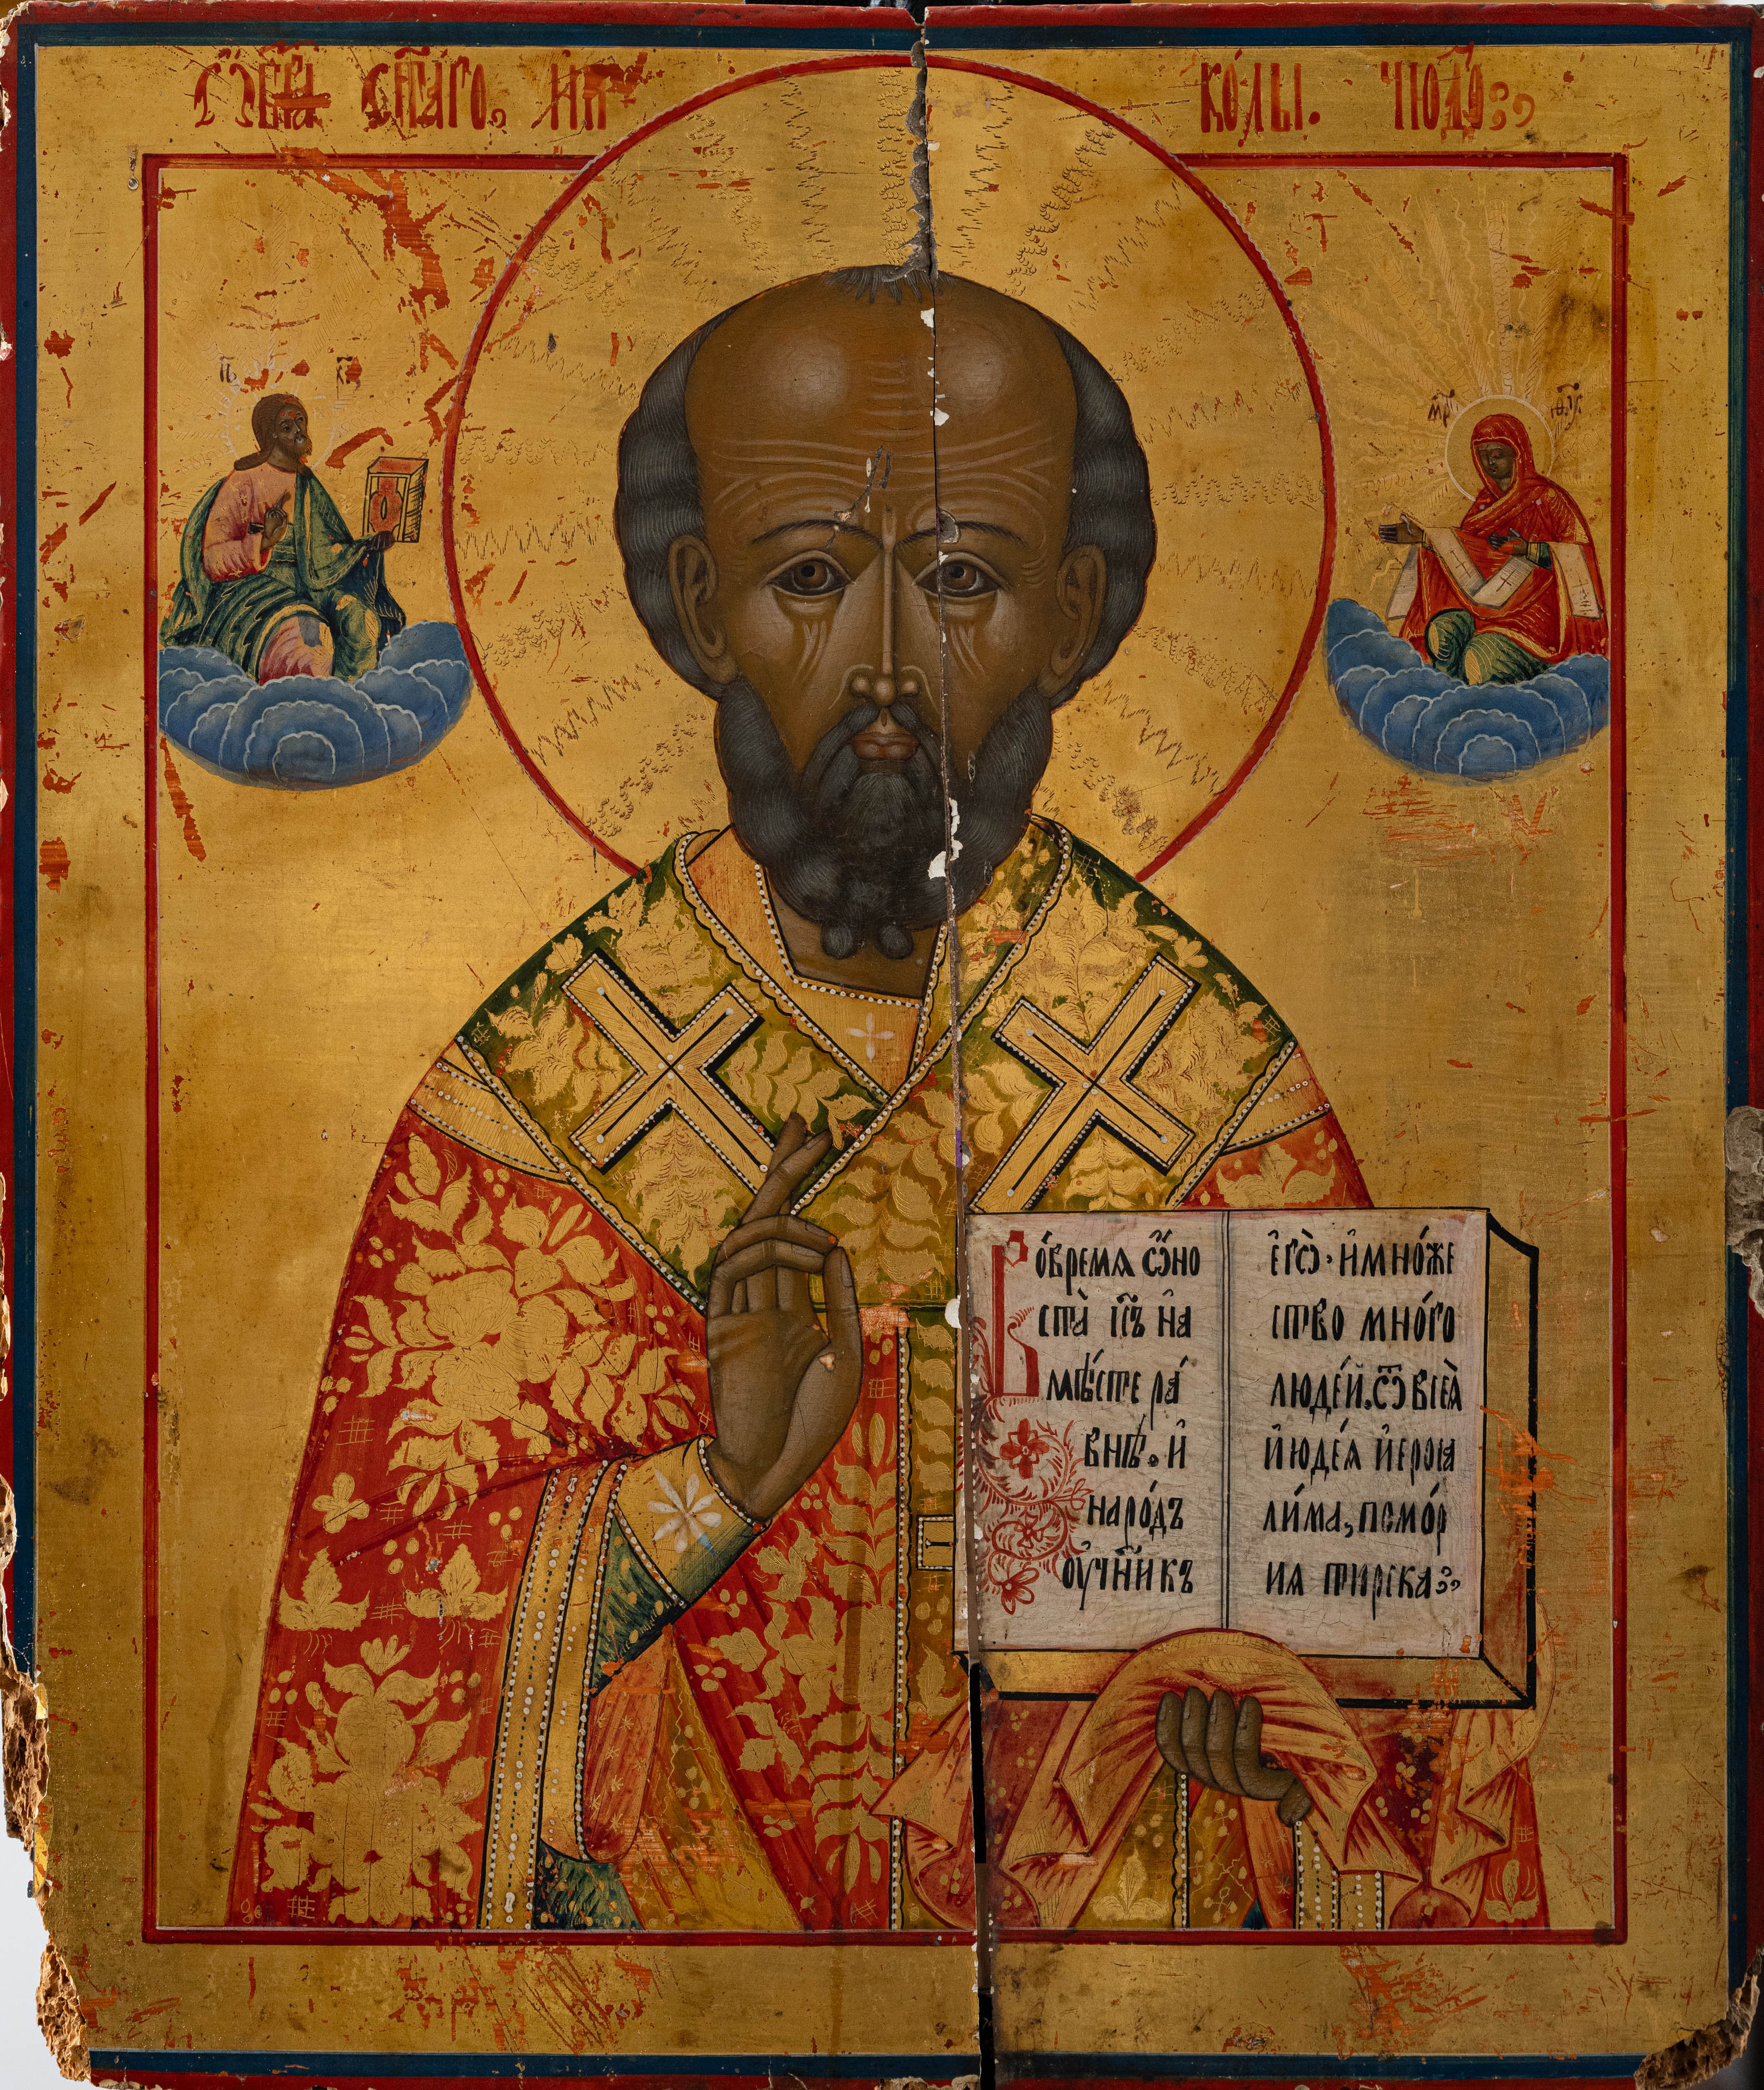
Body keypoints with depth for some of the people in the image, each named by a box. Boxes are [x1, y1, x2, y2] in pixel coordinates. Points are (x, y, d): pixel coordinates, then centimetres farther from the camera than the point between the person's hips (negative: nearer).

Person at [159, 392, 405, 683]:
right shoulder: (242, 483, -7)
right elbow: (213, 562, -11)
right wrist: (264, 542, -27)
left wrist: (367, 547, 3)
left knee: (362, 622, -19)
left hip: (302, 587, 7)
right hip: (251, 587, -7)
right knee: (305, 637, -34)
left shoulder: (306, 485, 14)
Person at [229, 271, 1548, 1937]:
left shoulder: (1221, 1088, -5)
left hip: (1121, 1914, 1)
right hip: (665, 1893, -1)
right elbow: (378, 1645, -5)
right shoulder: (531, 1089, -6)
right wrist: (719, 1480, -18)